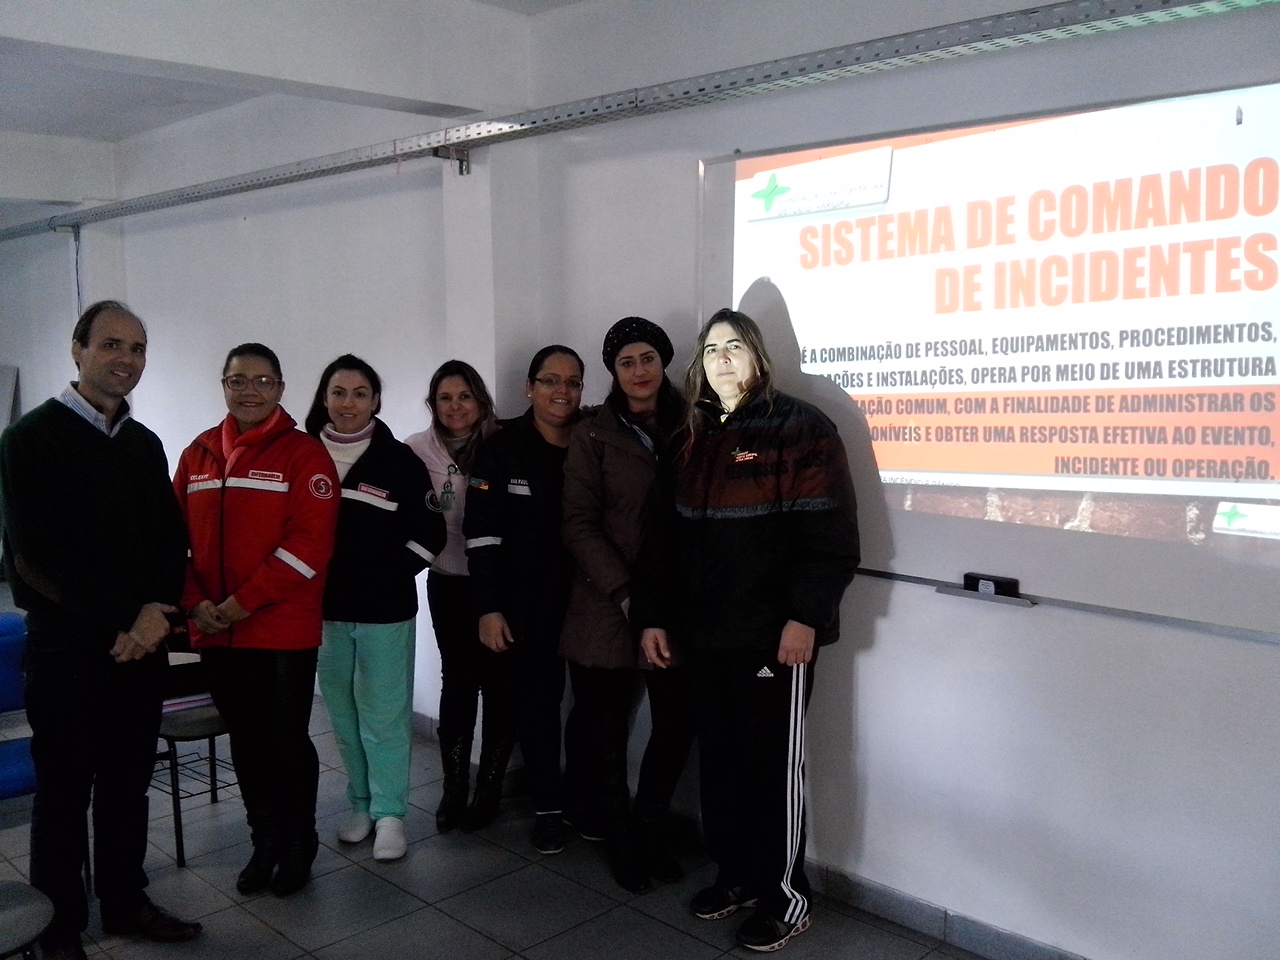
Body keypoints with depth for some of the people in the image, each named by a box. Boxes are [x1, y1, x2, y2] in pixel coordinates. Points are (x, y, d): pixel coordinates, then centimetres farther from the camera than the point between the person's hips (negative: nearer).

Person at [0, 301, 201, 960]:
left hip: (142, 645, 5)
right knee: (64, 793, 7)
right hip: (67, 650, -5)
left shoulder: (145, 444, 11)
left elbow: (171, 537, 10)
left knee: (129, 784, 15)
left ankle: (125, 905, 31)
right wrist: (120, 623, -15)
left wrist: (156, 611, -8)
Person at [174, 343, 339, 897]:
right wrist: (195, 602, -6)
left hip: (284, 630, -4)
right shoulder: (199, 454, 9)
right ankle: (264, 844, 31)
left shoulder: (304, 454, -7)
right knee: (246, 741, 15)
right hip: (215, 632, 5)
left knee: (287, 741, 5)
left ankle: (298, 848, 25)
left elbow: (309, 544, -15)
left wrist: (244, 603, -17)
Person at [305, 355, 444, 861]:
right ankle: (361, 803, 27)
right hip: (324, 611, 3)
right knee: (344, 715, 12)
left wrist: (391, 574, -8)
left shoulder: (399, 460, -4)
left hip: (384, 612, -3)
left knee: (384, 715, 1)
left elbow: (429, 533, -2)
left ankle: (389, 814, 13)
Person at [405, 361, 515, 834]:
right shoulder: (418, 450, -1)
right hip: (449, 582, 1)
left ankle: (490, 786, 20)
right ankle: (454, 786, 23)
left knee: (499, 682, 5)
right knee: (457, 680, 9)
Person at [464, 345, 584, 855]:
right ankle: (548, 807, 22)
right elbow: (482, 533, -5)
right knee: (538, 703, 6)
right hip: (527, 605, -1)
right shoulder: (502, 449, -3)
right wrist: (489, 607, -9)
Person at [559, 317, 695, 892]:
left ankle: (648, 831, 28)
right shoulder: (593, 436, -1)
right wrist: (624, 593, -14)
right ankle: (620, 842, 26)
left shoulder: (686, 428, 7)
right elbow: (579, 524, -6)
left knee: (676, 724, 5)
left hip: (674, 605, 3)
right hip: (607, 608, -2)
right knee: (606, 731, 6)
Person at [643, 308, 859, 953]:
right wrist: (655, 617, 7)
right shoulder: (693, 440, 13)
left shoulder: (799, 428, -6)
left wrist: (805, 617, -19)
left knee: (774, 765, 4)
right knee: (719, 759, 13)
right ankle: (736, 874, 31)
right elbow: (674, 538, 12)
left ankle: (784, 895, 20)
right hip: (707, 633, 6)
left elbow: (831, 534, -13)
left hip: (775, 634, -6)